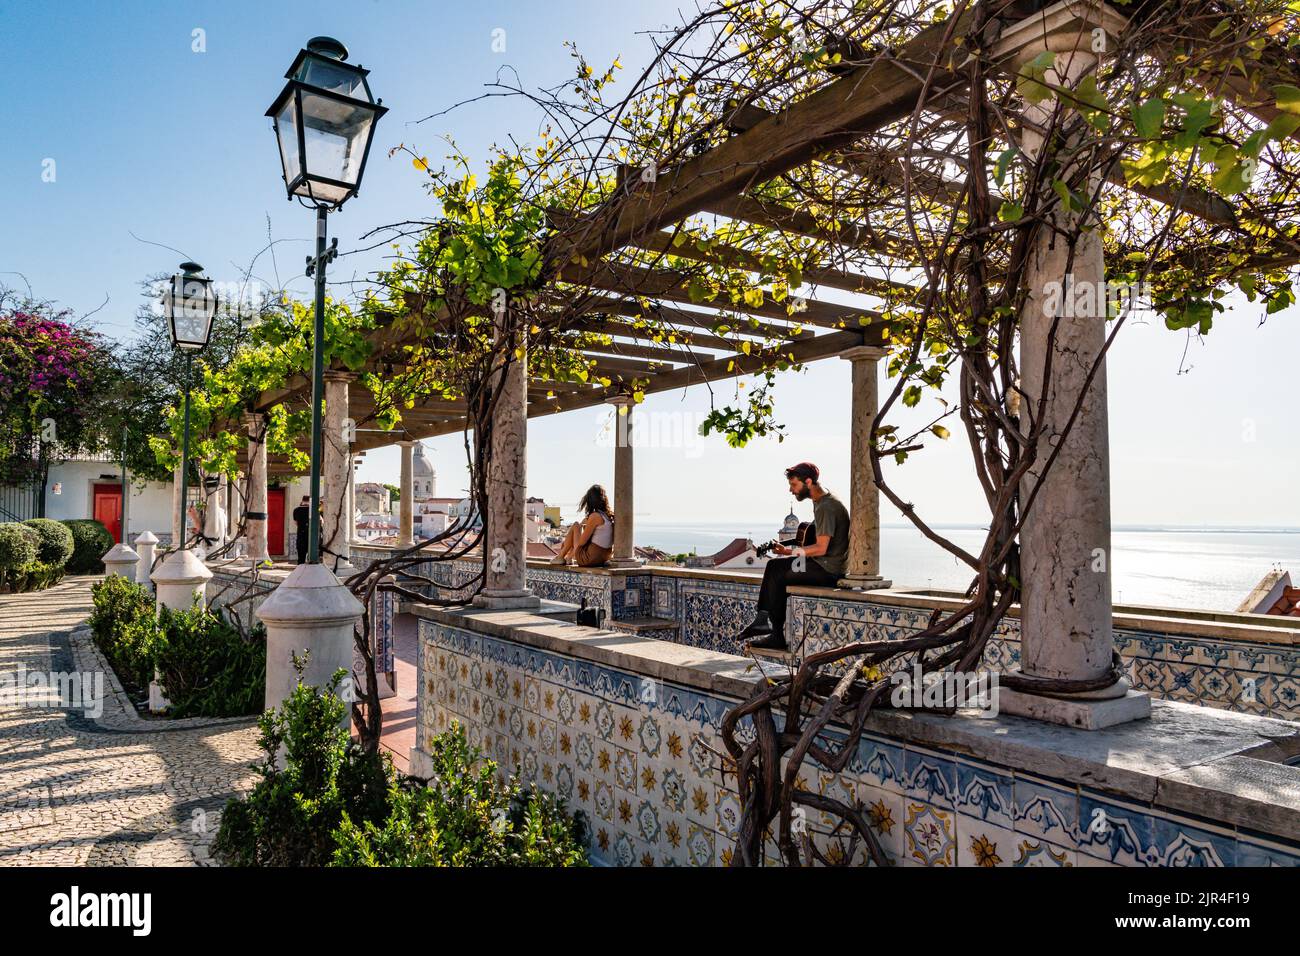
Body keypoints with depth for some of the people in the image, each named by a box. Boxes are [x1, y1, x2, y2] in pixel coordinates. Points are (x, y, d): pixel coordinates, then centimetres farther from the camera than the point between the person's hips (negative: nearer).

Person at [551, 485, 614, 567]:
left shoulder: (595, 516, -17)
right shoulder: (610, 516, 3)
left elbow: (581, 542, -14)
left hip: (588, 559, -8)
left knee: (575, 526, 8)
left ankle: (560, 557, 21)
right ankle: (568, 558, 35)